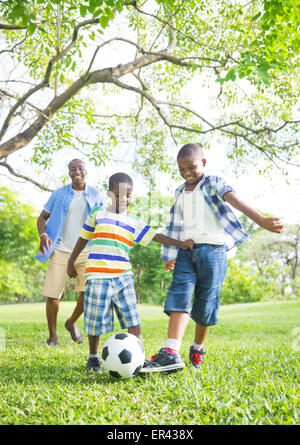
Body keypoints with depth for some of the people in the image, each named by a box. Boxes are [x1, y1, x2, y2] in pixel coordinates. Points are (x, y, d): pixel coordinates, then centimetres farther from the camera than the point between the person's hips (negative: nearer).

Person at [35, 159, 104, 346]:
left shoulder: (97, 195, 7)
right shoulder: (59, 194, 6)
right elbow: (43, 217, 9)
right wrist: (43, 235, -12)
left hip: (86, 252, 0)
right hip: (61, 251, 0)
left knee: (88, 290, -14)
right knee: (52, 294, -3)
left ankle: (72, 323, 16)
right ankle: (53, 336, 19)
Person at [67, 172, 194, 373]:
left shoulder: (134, 222, 9)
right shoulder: (97, 214, 6)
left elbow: (155, 236, 5)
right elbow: (84, 237, 15)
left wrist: (180, 243, -4)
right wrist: (71, 262, 19)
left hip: (123, 277, 2)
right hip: (98, 276, -1)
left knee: (132, 318, -3)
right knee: (96, 321, 3)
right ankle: (93, 358, 24)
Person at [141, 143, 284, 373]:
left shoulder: (213, 183, 1)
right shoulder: (180, 193, 18)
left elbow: (235, 200, -17)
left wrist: (260, 220, -34)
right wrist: (170, 256, 24)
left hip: (212, 248, -4)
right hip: (186, 250, 4)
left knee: (206, 300, 2)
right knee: (180, 293, -15)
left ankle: (198, 348, 23)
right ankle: (171, 352, -24)